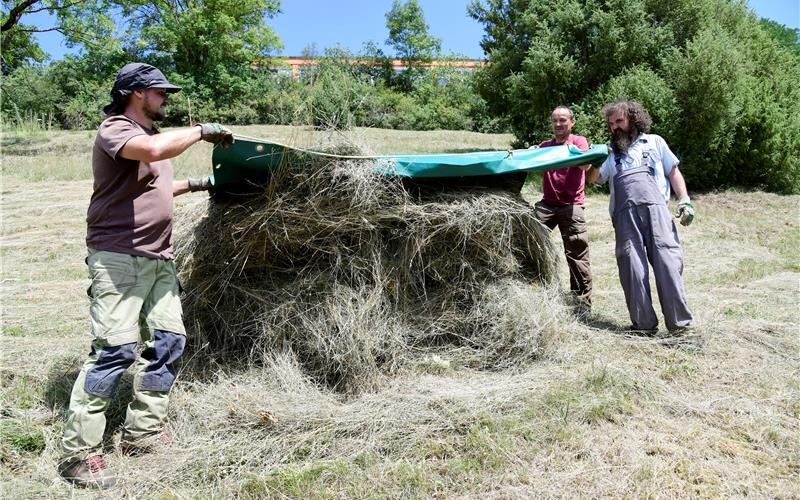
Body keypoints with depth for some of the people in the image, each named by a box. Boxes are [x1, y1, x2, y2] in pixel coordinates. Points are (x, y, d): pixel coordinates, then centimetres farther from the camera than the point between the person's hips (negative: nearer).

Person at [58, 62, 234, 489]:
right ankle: (78, 453, -3)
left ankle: (142, 433, 19)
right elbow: (154, 150, -32)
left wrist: (192, 185, 23)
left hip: (158, 258, 9)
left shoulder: (151, 132, 20)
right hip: (118, 258, -9)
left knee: (168, 341, 8)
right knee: (116, 350, -13)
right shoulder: (114, 129, -9)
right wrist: (201, 130, -19)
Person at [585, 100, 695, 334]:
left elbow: (674, 172, 20)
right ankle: (643, 324, -2)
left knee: (667, 261, -13)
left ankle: (680, 323, -12)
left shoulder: (654, 142, 24)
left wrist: (685, 200, 7)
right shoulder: (610, 153, 26)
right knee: (632, 267, -6)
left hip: (654, 207, -2)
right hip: (624, 213, 2)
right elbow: (592, 178, 11)